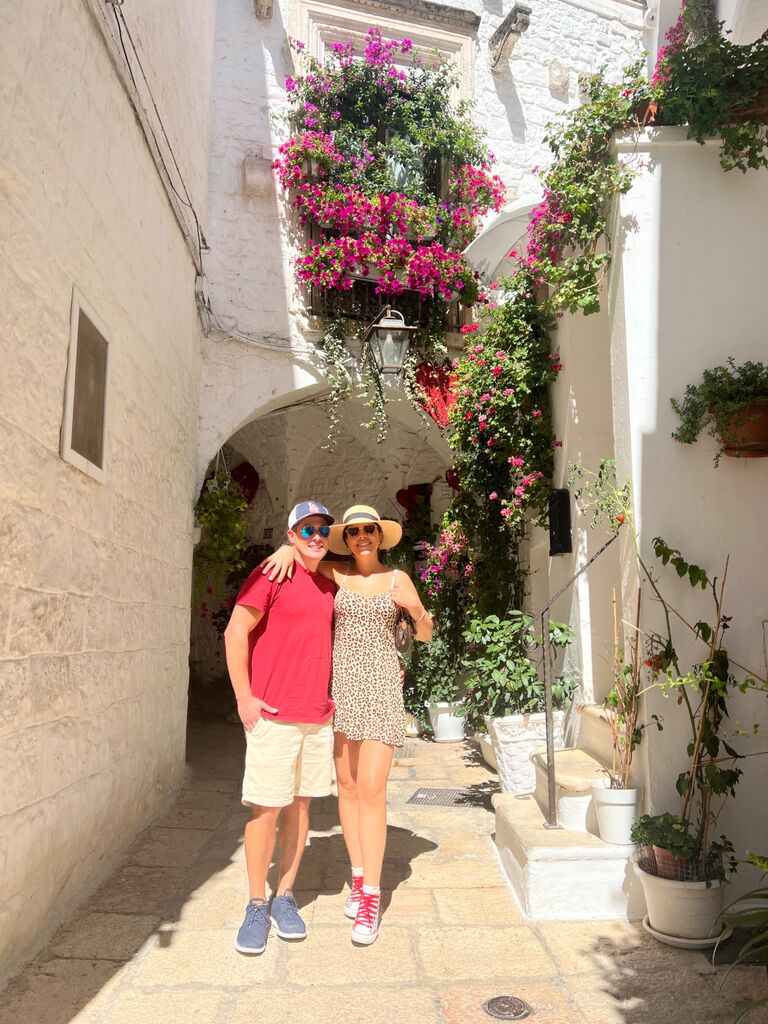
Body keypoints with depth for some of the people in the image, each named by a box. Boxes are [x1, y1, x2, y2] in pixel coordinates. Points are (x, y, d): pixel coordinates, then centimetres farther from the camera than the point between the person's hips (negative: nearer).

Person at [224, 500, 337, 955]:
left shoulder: (330, 585, 11)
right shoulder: (272, 575, -8)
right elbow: (236, 633, -10)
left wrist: (330, 695, 13)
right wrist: (244, 697, -13)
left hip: (319, 716, 6)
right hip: (272, 715, -5)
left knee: (300, 805, 12)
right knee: (266, 810, 1)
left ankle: (285, 898, 26)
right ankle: (257, 906, 18)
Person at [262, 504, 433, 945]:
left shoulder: (398, 579, 3)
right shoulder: (336, 576, 5)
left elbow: (425, 636, 8)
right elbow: (298, 544, 13)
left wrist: (419, 612, -13)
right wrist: (287, 549, -10)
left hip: (381, 688, -2)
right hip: (340, 686, 2)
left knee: (372, 789, -8)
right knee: (348, 787, 9)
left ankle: (371, 897, 1)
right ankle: (359, 876, 26)